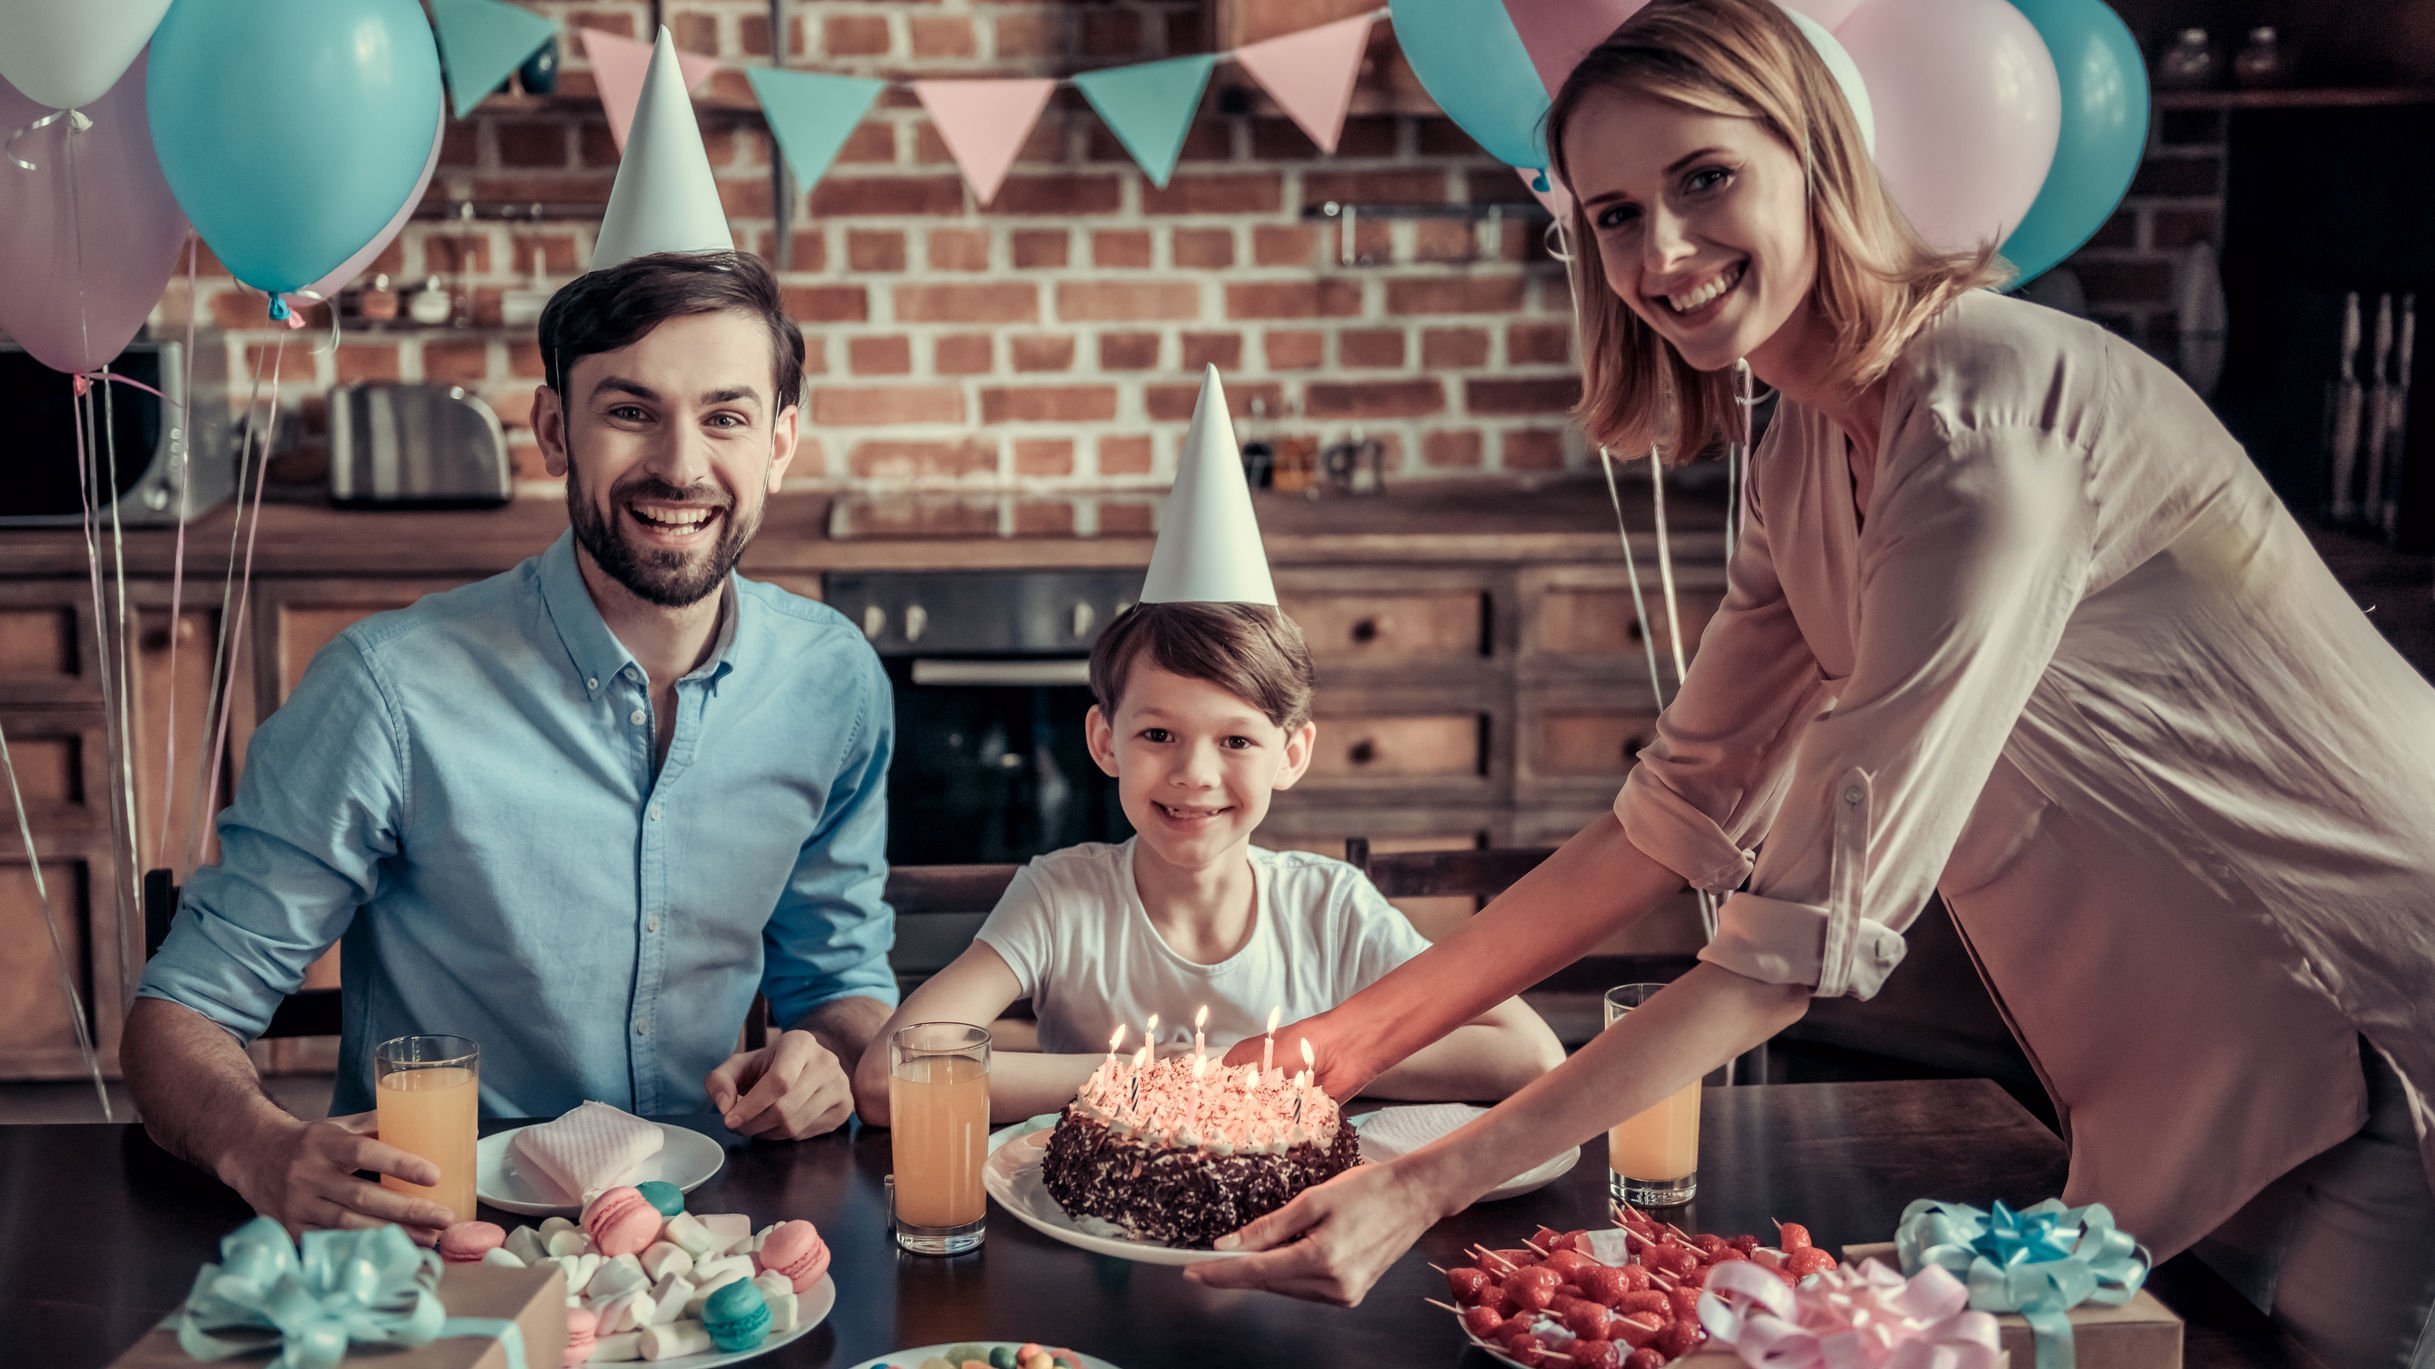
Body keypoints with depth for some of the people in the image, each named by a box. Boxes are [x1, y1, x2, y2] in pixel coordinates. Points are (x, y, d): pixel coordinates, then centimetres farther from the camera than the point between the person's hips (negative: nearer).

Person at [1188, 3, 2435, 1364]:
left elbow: (1821, 928, -30)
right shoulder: (1807, 452, 2)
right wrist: (1360, 1033, -4)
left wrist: (1427, 1187, -29)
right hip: (2195, 1061, 8)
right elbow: (1685, 811, 3)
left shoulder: (1988, 409, -28)